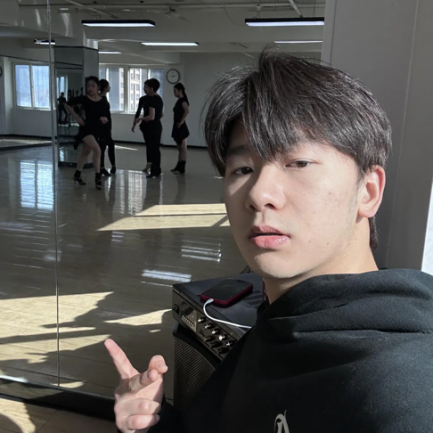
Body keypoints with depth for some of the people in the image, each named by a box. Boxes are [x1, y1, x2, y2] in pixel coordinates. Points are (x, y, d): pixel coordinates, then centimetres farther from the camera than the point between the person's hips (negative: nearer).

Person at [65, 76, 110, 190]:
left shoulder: (104, 102, -1)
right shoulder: (84, 98, -9)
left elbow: (108, 118, 4)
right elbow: (68, 104, 2)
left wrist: (105, 119, -20)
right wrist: (76, 117, -5)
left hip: (97, 130, 4)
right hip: (86, 128, -4)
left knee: (85, 152, 18)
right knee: (97, 150, -23)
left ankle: (77, 175, 37)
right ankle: (97, 178, -15)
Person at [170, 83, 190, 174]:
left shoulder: (183, 100, -13)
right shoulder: (179, 101, 14)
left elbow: (187, 111, -31)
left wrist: (181, 122, -25)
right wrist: (178, 123, 14)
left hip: (181, 127, -10)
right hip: (177, 127, 10)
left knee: (183, 149, -3)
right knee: (180, 149, 14)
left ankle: (181, 169, 0)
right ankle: (178, 167, 21)